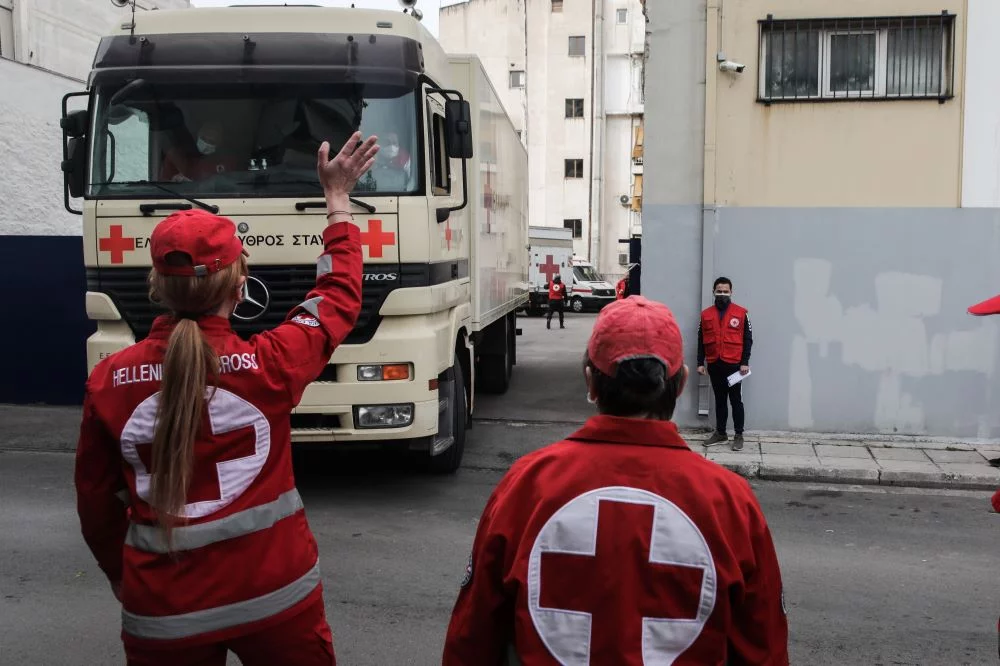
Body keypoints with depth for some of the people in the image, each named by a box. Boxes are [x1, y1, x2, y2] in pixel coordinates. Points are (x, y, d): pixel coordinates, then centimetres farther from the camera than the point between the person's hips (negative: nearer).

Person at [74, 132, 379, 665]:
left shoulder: (108, 380, -8)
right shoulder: (268, 365, -14)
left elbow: (97, 504, 4)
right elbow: (339, 296, 4)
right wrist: (337, 197, 14)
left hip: (162, 611, 2)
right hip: (275, 596, -1)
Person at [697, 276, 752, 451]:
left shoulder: (741, 313, -2)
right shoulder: (706, 314, 6)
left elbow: (747, 339, -2)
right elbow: (701, 341, 9)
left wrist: (745, 362, -8)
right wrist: (700, 363, 4)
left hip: (734, 365, -3)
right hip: (714, 365, 3)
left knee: (736, 400, 2)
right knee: (720, 400, 13)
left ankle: (739, 435, 9)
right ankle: (720, 433, 22)